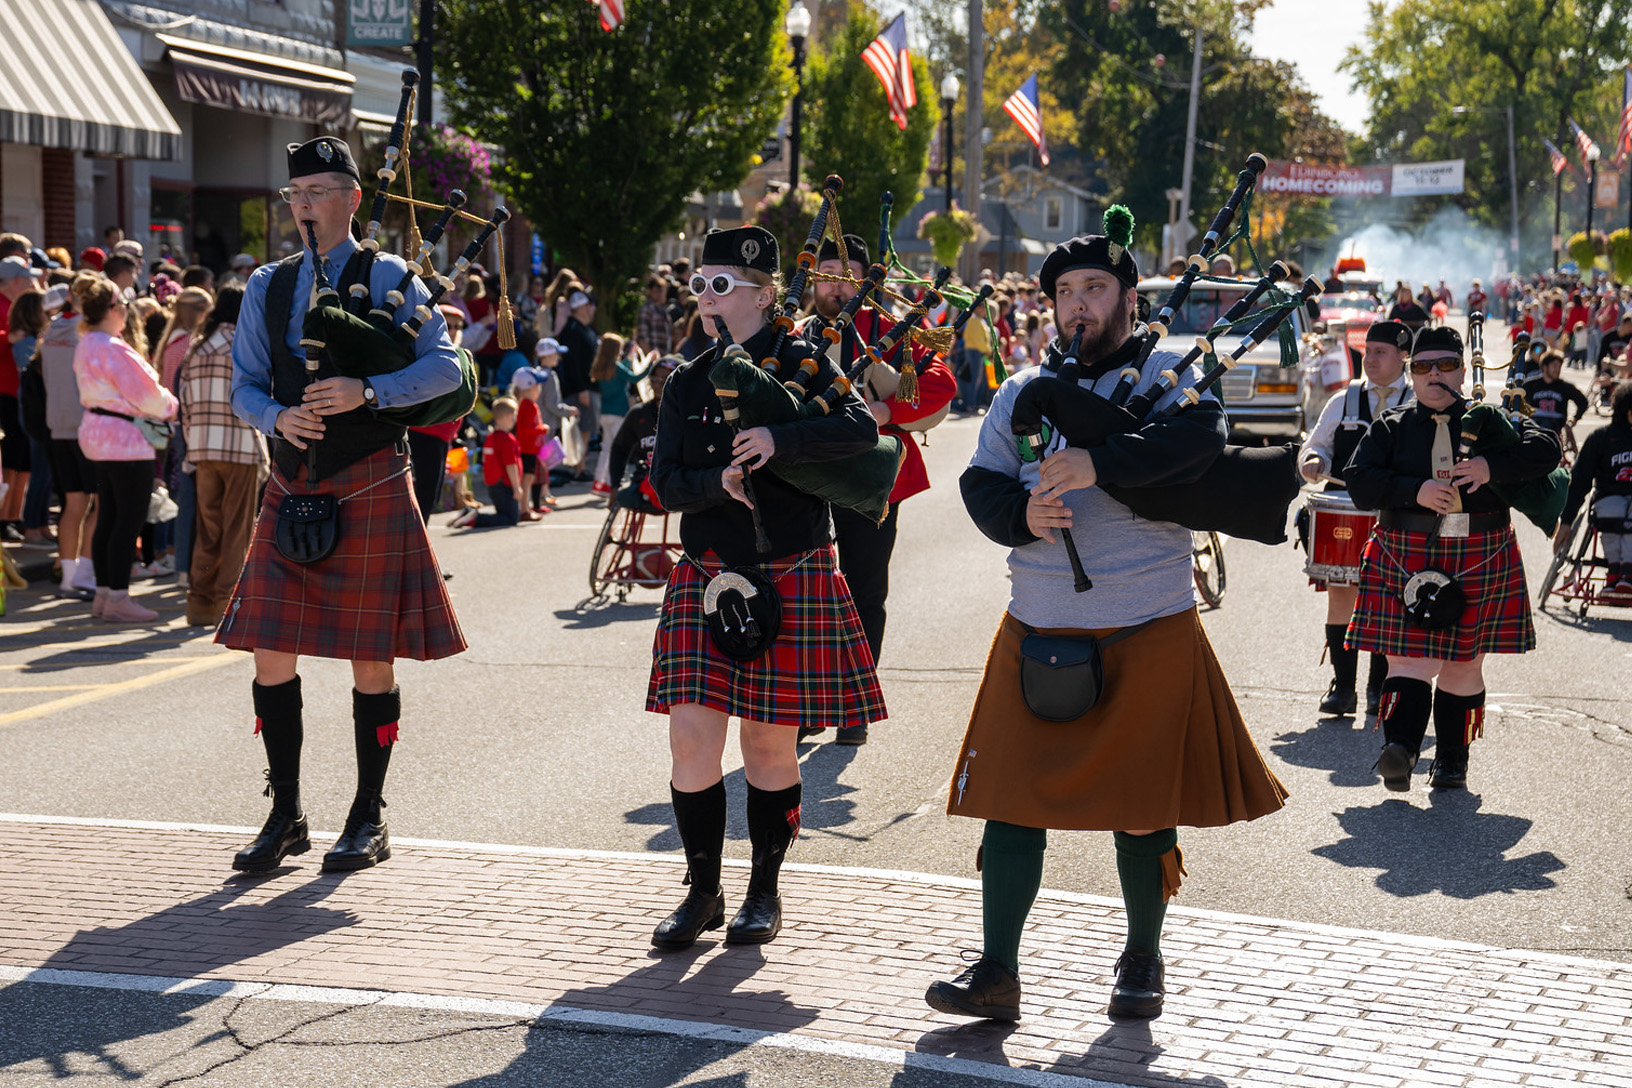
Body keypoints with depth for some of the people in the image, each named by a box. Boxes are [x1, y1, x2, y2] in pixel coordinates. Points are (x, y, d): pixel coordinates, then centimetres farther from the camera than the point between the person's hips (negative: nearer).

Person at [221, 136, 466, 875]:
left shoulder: (388, 279, -1)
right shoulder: (267, 288, 11)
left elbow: (446, 368, -8)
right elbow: (244, 386, 12)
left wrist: (368, 391, -21)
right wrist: (278, 417, -10)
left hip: (369, 488, -4)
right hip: (292, 489, 4)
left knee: (371, 657, 2)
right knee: (271, 654, 0)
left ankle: (369, 820, 13)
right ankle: (285, 817, 12)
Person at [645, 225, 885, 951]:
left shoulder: (800, 365, 0)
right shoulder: (687, 386, 10)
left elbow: (861, 430, -17)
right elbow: (667, 483, 1)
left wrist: (779, 441, -29)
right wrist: (720, 482, -19)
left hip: (791, 580, -3)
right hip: (706, 578, 3)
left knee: (770, 745, 4)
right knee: (692, 738, -4)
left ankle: (764, 894, 20)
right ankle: (703, 893, 12)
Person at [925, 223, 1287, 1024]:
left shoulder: (1168, 377, 1)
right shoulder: (1020, 393, 12)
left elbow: (1201, 436, -20)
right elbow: (980, 484, 4)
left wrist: (1099, 463, -31)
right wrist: (1021, 514, -18)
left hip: (1148, 634, -3)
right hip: (1036, 633, 3)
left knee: (1142, 804, 6)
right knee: (1011, 797, -1)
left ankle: (1143, 960, 25)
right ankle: (996, 972, 4)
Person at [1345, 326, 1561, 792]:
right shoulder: (1391, 427, 7)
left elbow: (1546, 449, -3)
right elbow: (1359, 481, -4)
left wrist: (1492, 466, -19)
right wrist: (1415, 490, -18)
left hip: (1479, 560, 1)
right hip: (1407, 558, -1)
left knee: (1464, 662, 9)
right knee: (1409, 656, -13)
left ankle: (1452, 760, 19)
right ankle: (1399, 746, -25)